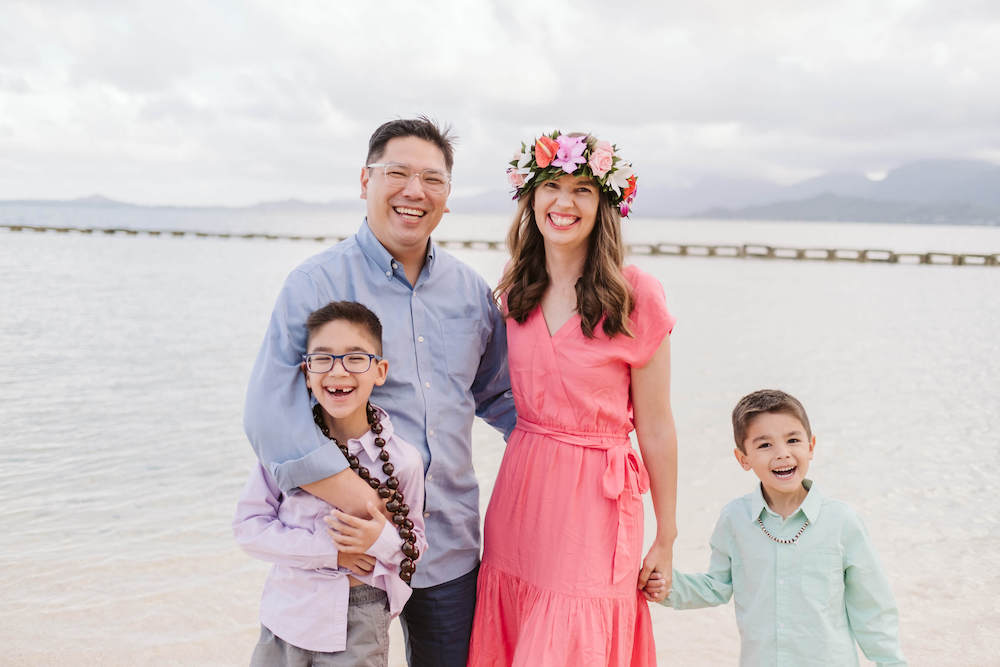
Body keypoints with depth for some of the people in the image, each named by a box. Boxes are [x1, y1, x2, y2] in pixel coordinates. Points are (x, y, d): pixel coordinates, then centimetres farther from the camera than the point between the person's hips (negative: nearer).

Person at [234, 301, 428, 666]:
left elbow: (416, 543, 2)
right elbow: (248, 526, -7)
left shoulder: (401, 458, -9)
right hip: (287, 618, 1)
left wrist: (384, 542, -21)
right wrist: (330, 550, -16)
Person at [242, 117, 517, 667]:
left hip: (450, 551, 5)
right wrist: (365, 506, -26)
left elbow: (500, 393, 22)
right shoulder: (318, 282, -8)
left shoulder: (470, 290, 9)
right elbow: (270, 414, -18)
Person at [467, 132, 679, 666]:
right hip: (518, 499, 5)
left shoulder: (635, 295, -10)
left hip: (595, 505, -4)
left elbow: (655, 429, -6)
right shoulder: (515, 294, 5)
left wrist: (665, 540, -2)